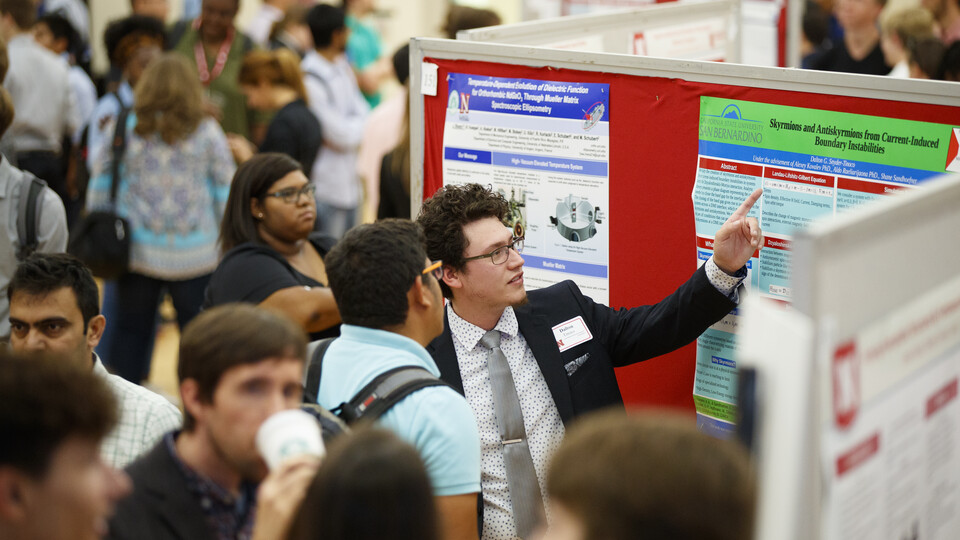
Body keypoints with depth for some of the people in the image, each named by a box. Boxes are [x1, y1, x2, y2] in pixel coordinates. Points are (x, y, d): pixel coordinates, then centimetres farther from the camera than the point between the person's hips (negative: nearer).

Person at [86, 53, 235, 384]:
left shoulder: (122, 129, 1)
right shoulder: (208, 133, -1)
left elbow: (100, 189, 5)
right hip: (195, 254, -1)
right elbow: (226, 194, 1)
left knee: (131, 331, 11)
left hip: (137, 252, 2)